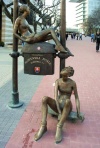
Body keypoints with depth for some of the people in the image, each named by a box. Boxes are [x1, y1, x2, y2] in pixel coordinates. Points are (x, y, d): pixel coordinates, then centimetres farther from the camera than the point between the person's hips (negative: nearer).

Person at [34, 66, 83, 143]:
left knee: (67, 101, -41)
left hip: (67, 107, -2)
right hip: (57, 105, 2)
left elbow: (76, 98, -4)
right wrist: (59, 112, -25)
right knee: (45, 98, -29)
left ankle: (59, 127, -36)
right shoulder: (58, 81, -5)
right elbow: (56, 96, -15)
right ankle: (43, 126, -34)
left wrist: (78, 113, -14)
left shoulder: (73, 83, -6)